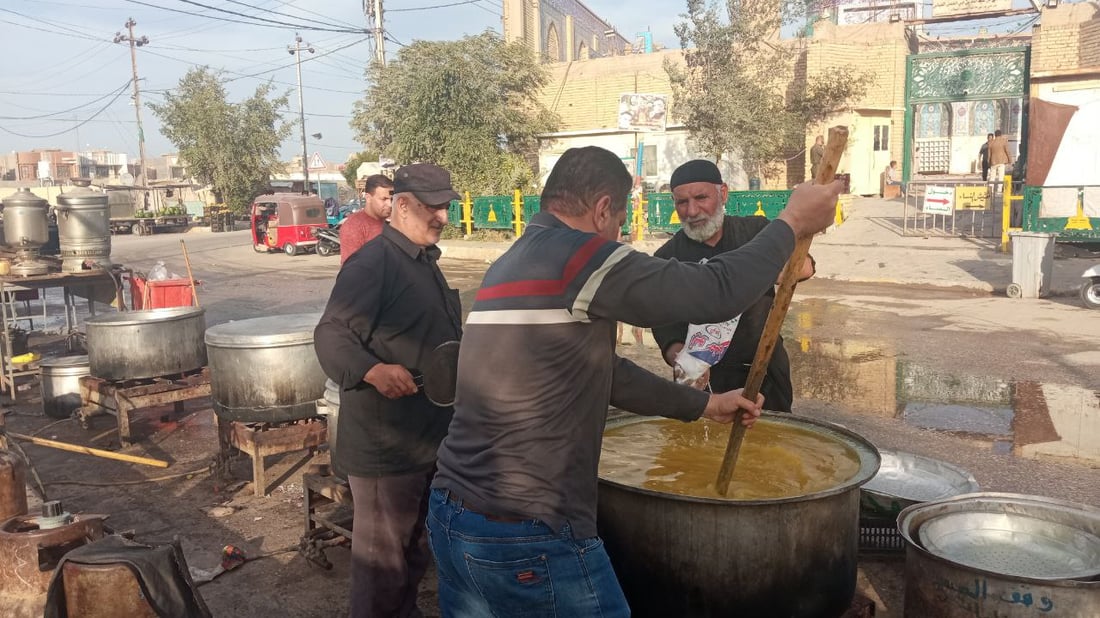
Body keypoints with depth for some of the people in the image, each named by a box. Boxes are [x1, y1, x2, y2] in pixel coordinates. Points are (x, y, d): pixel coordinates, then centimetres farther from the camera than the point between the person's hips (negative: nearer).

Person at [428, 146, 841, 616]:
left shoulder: (511, 265, 12)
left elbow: (597, 372, 17)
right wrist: (793, 222, 3)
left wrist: (704, 405, 23)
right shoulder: (579, 258, -16)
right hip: (528, 540, -9)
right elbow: (716, 291, -13)